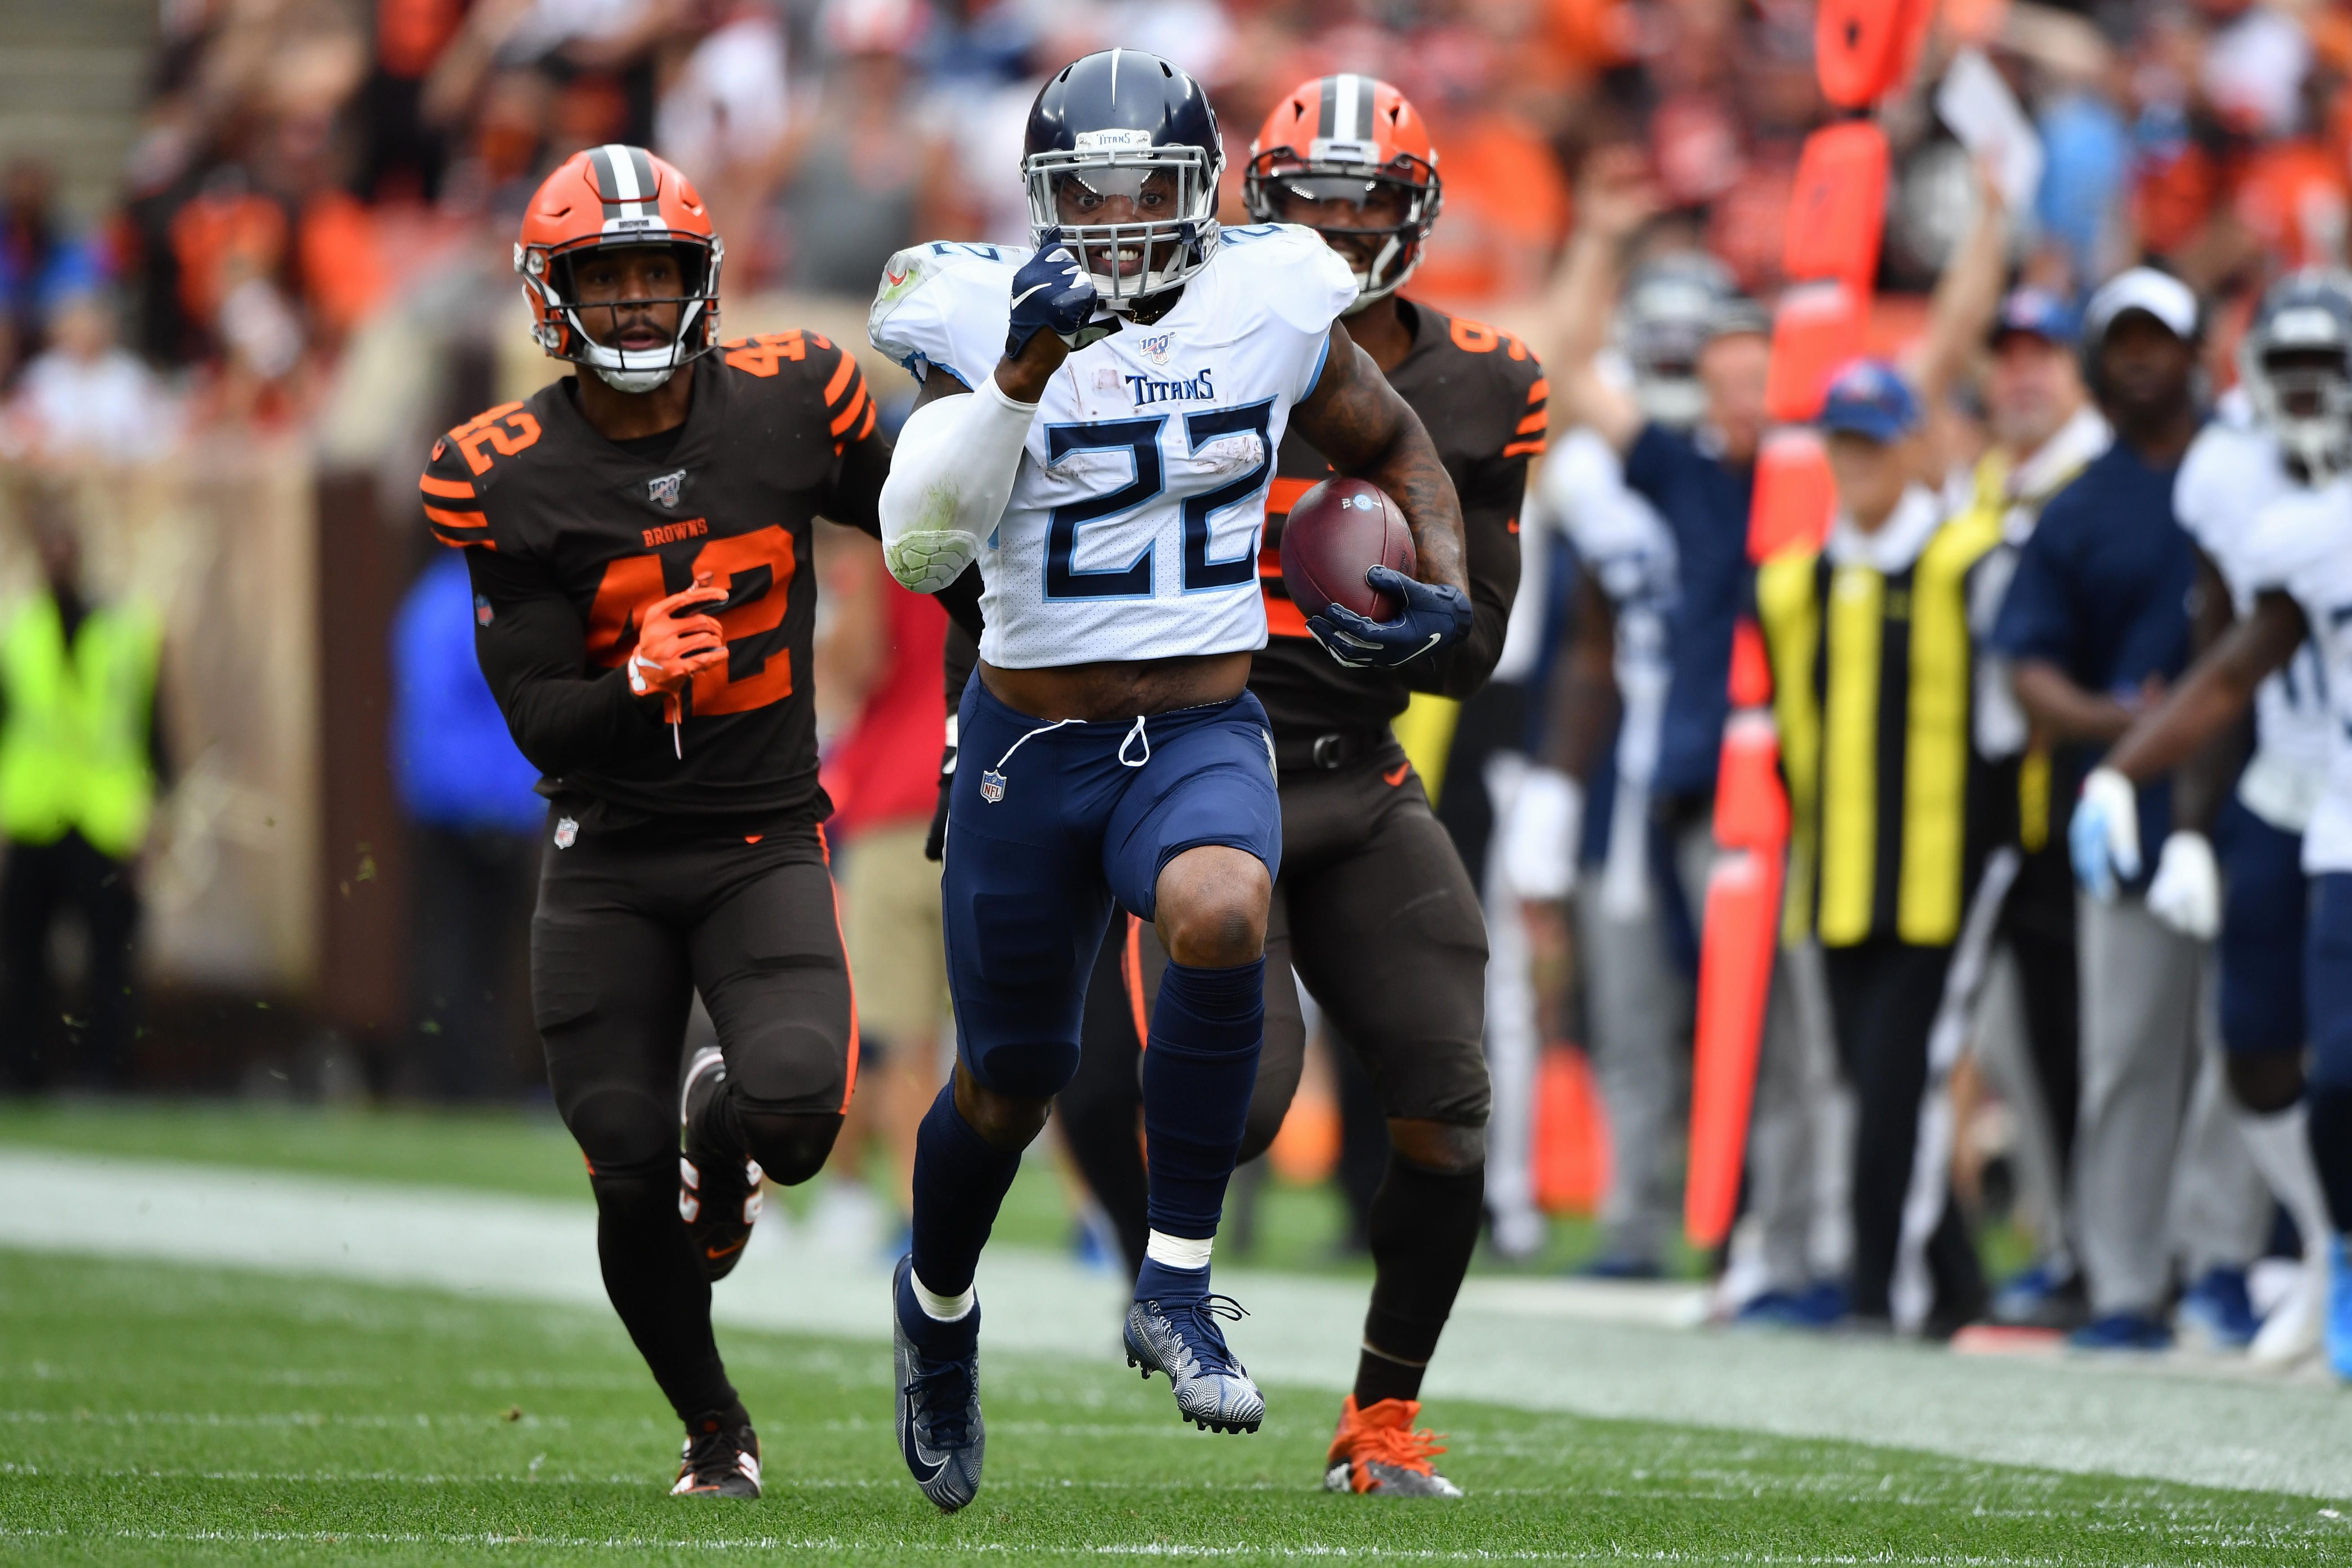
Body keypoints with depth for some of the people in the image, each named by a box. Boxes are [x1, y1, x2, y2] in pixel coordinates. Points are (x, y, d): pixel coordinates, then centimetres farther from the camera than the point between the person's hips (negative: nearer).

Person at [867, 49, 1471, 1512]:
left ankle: (1177, 1285, -20)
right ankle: (940, 1309, 45)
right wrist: (1020, 378, -30)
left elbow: (1396, 446, 14)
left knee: (1220, 915, -34)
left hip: (1203, 737, 0)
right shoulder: (985, 318, -10)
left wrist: (1444, 589, -3)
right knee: (1010, 1080, 12)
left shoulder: (1270, 305, -4)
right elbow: (919, 547, -20)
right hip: (1031, 745, 0)